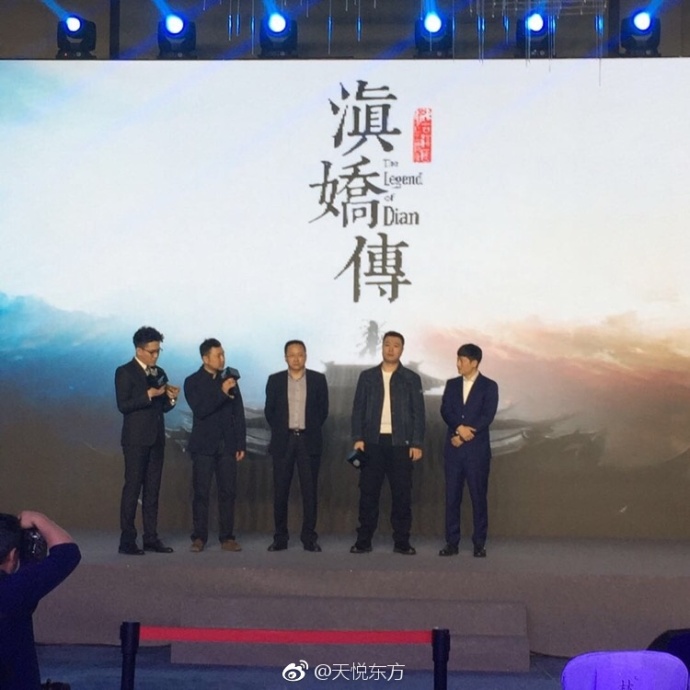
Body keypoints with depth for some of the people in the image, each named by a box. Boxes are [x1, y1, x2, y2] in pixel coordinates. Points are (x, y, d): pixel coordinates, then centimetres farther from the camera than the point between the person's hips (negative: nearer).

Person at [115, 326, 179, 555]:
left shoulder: (159, 373, 14)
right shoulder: (125, 372, -6)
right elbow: (123, 405, -15)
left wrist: (171, 398, -4)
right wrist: (149, 395, -21)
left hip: (156, 439, 7)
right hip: (136, 439, -7)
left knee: (152, 489, 7)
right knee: (132, 488, -6)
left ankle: (151, 538, 10)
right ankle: (127, 541, -4)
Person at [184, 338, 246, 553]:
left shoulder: (230, 379, 9)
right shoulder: (192, 382, 0)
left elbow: (239, 414, 10)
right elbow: (200, 410, -14)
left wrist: (241, 444, 6)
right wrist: (222, 392, -22)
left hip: (227, 445, 3)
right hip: (203, 445, -2)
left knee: (228, 492, 0)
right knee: (201, 493, -2)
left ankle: (227, 538, 5)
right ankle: (199, 538, 4)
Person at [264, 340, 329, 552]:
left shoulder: (318, 379, 3)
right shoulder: (275, 380, 5)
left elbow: (323, 410, 7)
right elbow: (269, 410, 10)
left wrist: (312, 430, 7)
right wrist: (279, 431, 8)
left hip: (309, 441, -1)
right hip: (283, 440, 1)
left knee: (309, 491, -1)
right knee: (280, 491, 1)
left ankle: (309, 538, 4)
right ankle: (280, 538, 8)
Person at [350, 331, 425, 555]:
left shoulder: (411, 379, 6)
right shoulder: (367, 376, 9)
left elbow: (418, 413, 3)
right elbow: (358, 409, 7)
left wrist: (417, 443, -5)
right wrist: (358, 438, -4)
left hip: (401, 443, -1)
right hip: (373, 442, 1)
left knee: (402, 493, 0)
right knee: (368, 492, 1)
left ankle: (402, 541, 6)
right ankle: (364, 540, 6)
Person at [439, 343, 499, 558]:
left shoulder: (489, 386, 1)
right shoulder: (452, 385, 12)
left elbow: (487, 416, -8)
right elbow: (445, 411, 1)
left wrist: (465, 434, -11)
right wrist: (459, 428, -17)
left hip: (477, 449, -3)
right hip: (453, 448, 3)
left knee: (478, 496, -1)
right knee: (452, 496, 2)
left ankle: (479, 543, 5)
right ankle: (451, 542, 6)